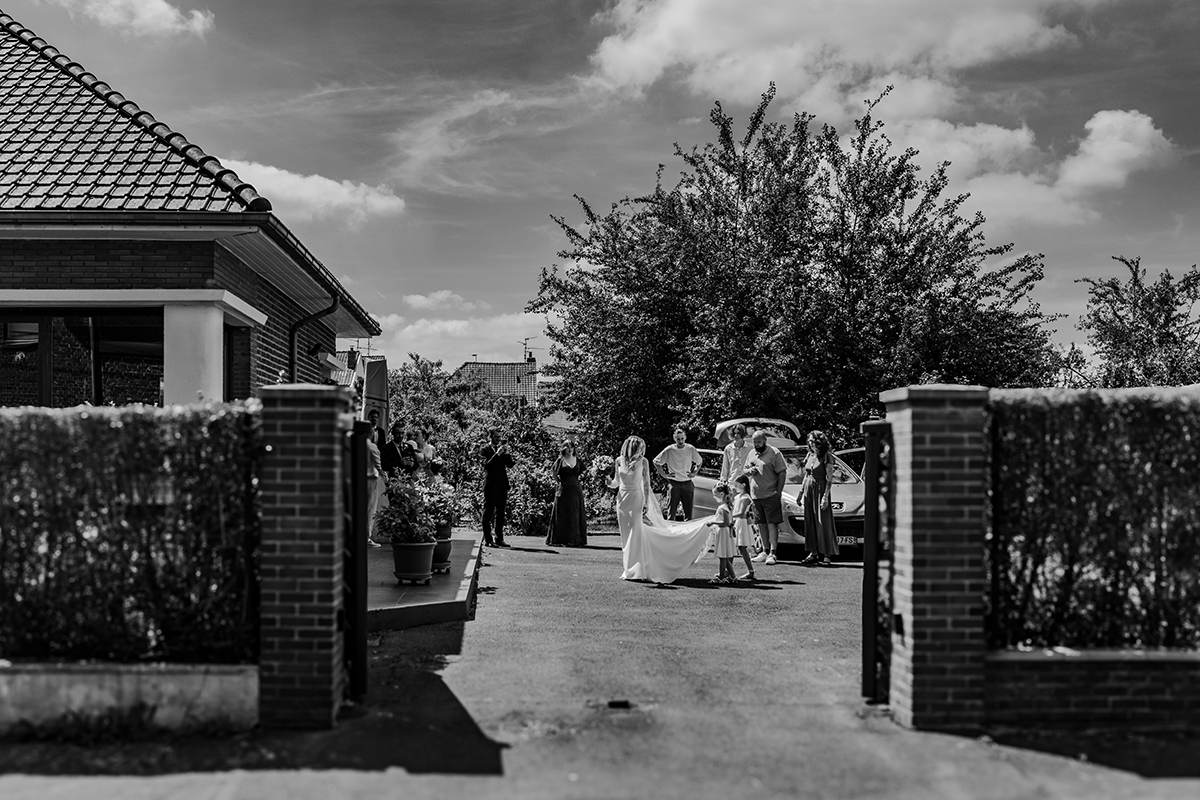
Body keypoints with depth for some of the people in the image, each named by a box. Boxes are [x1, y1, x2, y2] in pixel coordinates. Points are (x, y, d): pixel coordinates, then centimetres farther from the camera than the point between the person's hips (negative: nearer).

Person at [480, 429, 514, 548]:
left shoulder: (502, 449, 14)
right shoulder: (485, 450, -2)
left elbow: (510, 464, 6)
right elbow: (487, 465, -16)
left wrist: (506, 452, -8)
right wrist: (497, 454, -20)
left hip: (502, 484, 6)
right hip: (491, 484, -6)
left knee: (500, 513, 9)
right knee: (488, 512, -3)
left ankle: (499, 539, 14)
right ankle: (488, 540, -1)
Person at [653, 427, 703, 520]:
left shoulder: (691, 449, 1)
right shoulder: (669, 450, -4)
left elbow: (700, 461, 20)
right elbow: (656, 461, 5)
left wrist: (694, 473, 10)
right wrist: (664, 474, 0)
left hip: (687, 484, 2)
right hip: (673, 483, -2)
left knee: (688, 512, 5)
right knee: (671, 513, -2)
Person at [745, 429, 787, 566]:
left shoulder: (774, 453, -6)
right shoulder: (751, 454, 13)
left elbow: (782, 473, -8)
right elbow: (744, 470, 21)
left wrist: (778, 492, -12)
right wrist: (749, 471, -4)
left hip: (771, 495, -6)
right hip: (755, 496, 6)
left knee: (772, 524, -7)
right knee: (761, 524, 11)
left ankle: (772, 553, -8)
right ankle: (765, 552, 19)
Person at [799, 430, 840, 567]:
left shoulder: (827, 457, -8)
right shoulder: (810, 455, 12)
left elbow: (829, 479, -11)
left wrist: (825, 496, -17)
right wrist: (801, 492, 15)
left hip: (820, 489, -6)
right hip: (808, 490, 6)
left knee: (823, 522, -6)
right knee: (810, 522, 6)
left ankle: (827, 556, -3)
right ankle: (813, 553, 11)